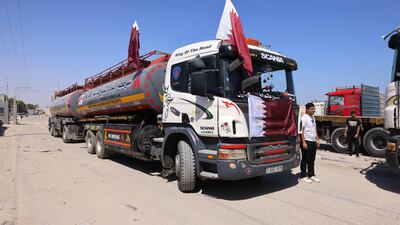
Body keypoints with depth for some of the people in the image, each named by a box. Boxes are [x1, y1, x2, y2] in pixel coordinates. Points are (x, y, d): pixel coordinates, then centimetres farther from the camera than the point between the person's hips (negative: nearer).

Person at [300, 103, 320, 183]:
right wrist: (304, 142, -20)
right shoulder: (304, 117, -12)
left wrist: (317, 139, 16)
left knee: (312, 159, 14)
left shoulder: (313, 117, 14)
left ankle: (312, 175, 24)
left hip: (313, 141, 8)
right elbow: (302, 130, -16)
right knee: (305, 159, 1)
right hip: (307, 141, -8)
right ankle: (303, 176, 10)